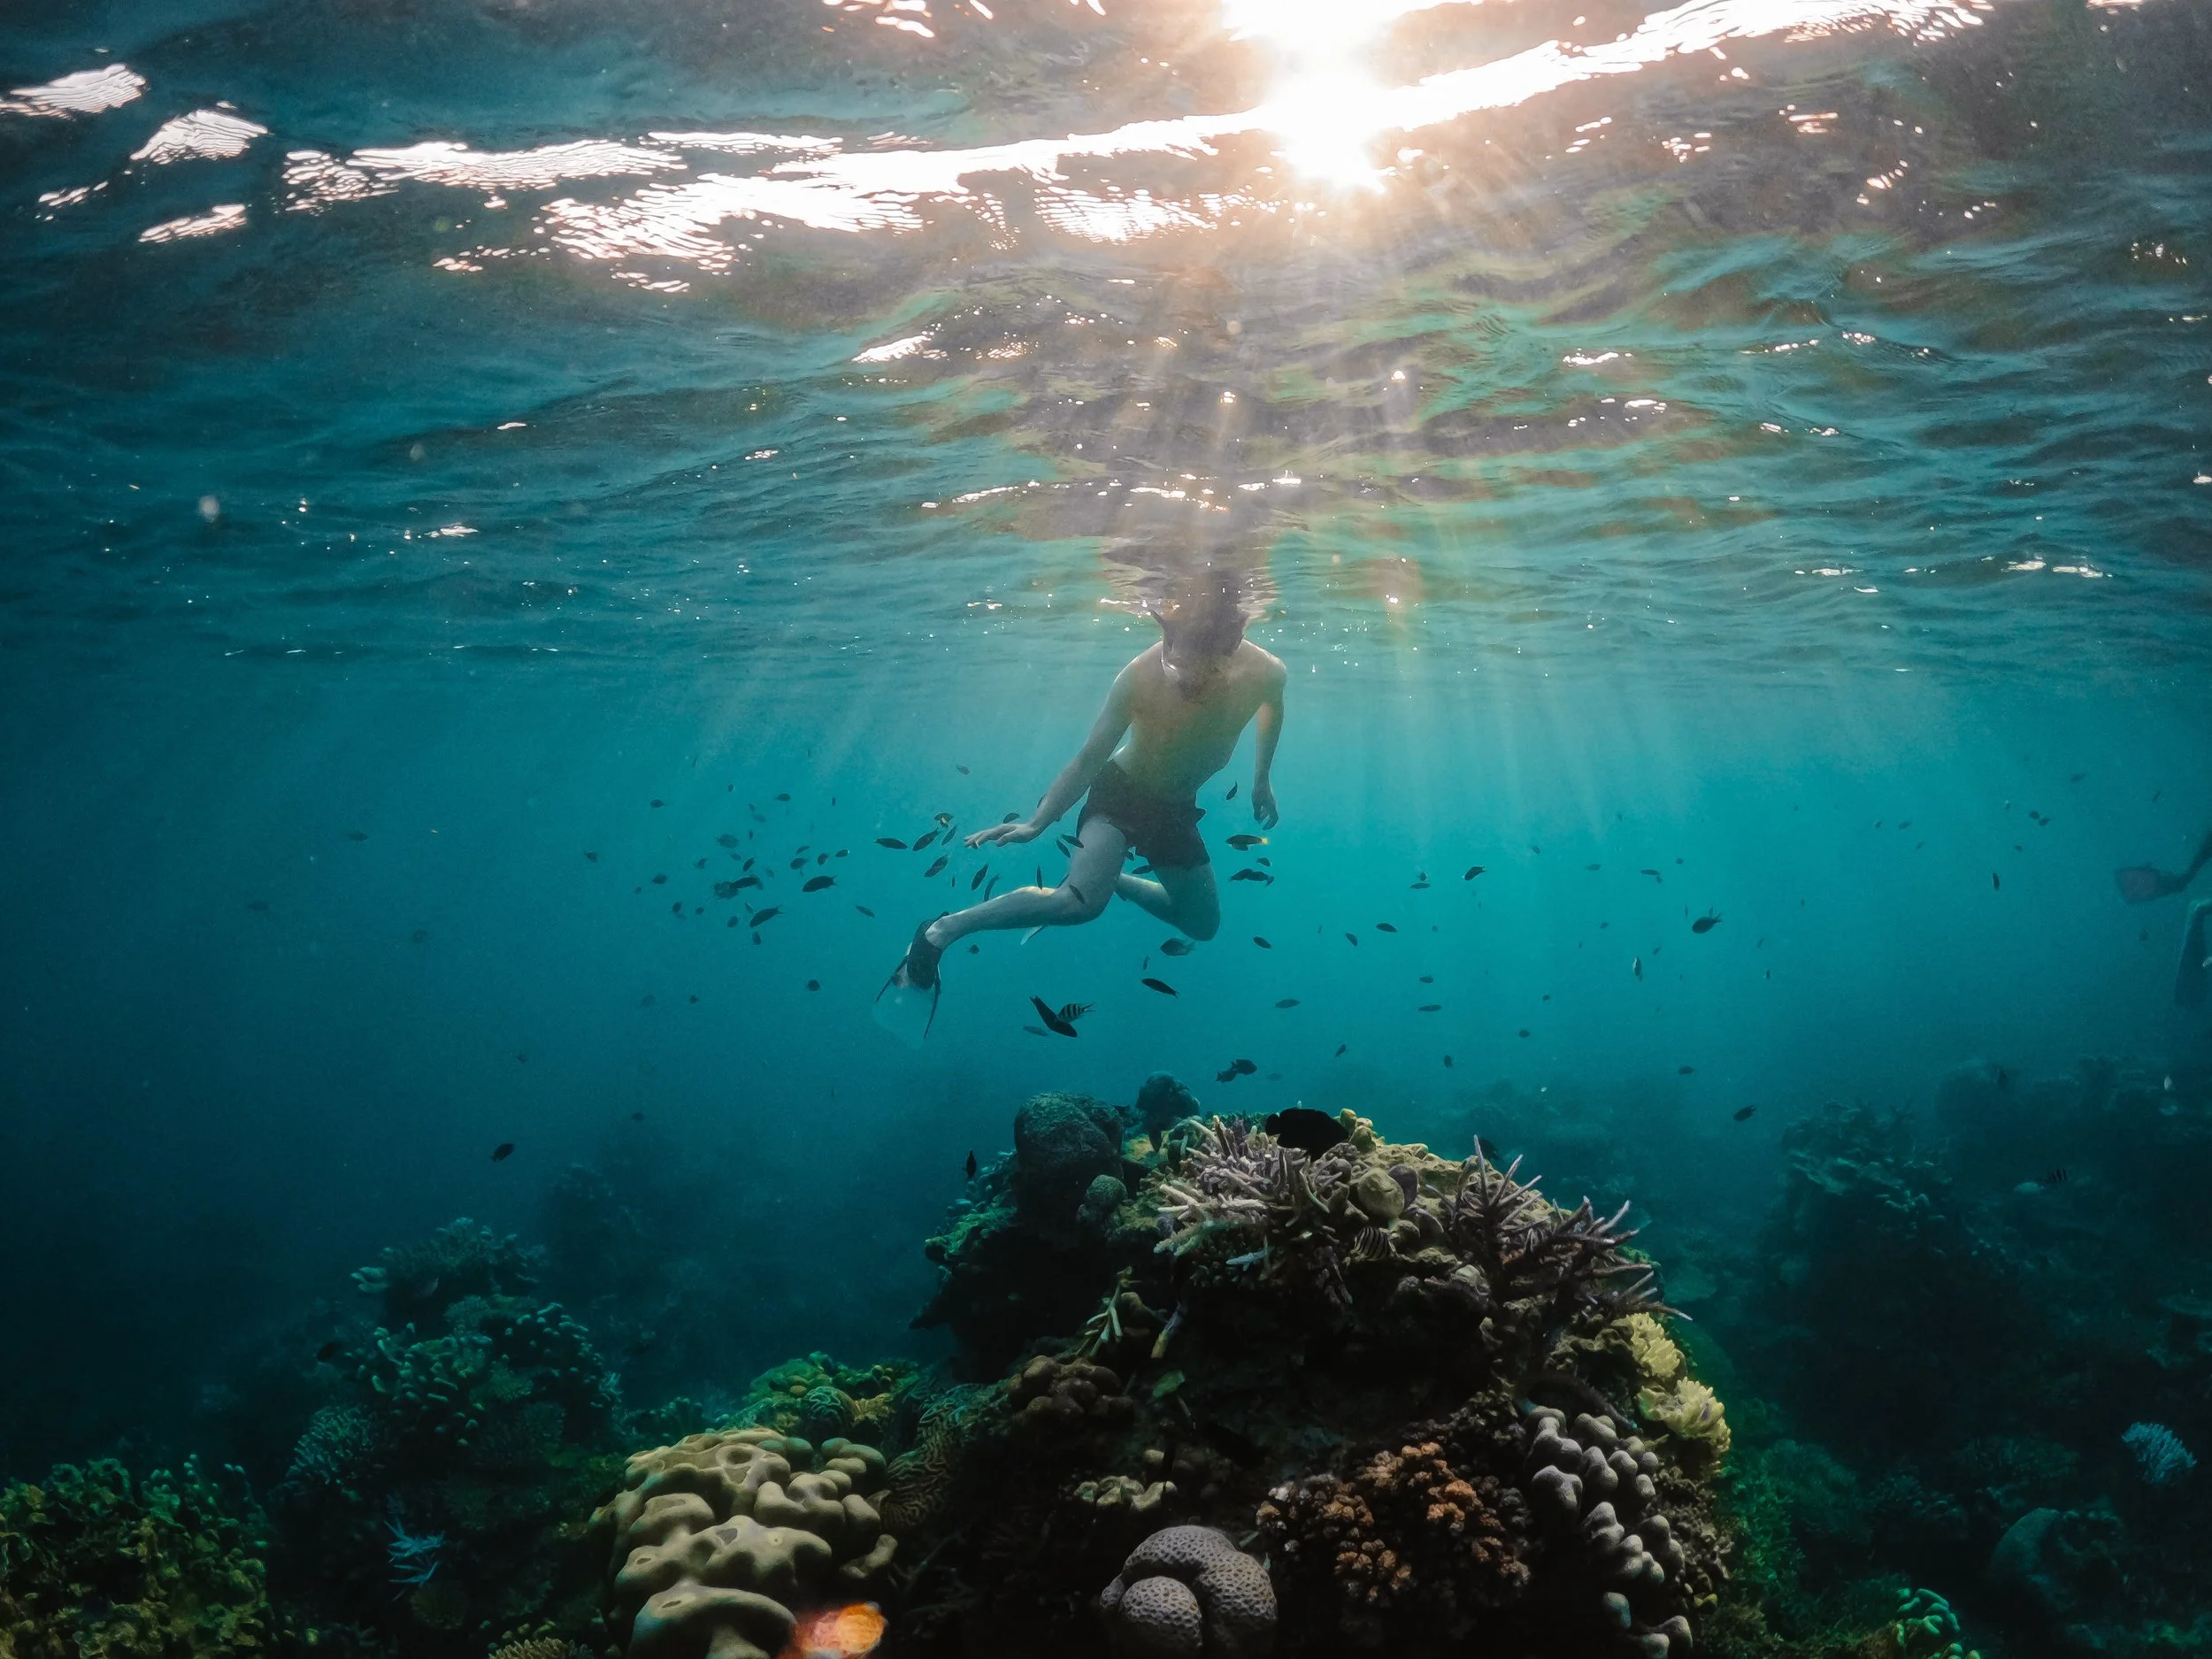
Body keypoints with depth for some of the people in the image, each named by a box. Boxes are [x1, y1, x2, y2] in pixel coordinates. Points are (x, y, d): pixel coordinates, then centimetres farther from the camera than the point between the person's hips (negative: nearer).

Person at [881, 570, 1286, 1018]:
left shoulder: (1265, 672, -22)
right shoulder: (1140, 678, -31)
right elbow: (1090, 759, -22)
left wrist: (1262, 780, 13)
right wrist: (1036, 822, -28)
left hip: (1177, 809, 5)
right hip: (1121, 792, -5)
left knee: (1203, 923, 18)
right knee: (1084, 901, -31)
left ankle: (1111, 879, 38)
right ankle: (943, 931, -22)